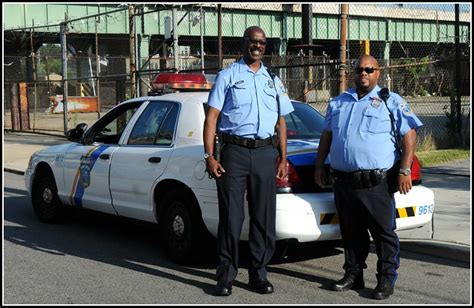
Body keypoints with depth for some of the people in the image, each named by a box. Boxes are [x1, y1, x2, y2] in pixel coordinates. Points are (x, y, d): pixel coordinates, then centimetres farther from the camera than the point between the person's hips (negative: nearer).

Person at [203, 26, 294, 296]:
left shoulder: (273, 80, 18)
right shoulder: (228, 76, 6)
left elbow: (281, 123, 20)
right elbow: (211, 117, 0)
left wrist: (283, 159, 11)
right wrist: (209, 156, -9)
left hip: (266, 153, 4)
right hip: (234, 151, -3)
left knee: (264, 218, 5)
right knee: (231, 216, -2)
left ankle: (259, 274, 15)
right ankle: (226, 276, 8)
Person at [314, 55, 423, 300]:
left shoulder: (391, 102, 3)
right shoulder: (338, 103, 18)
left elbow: (409, 135, -2)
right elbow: (327, 135, 24)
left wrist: (404, 171, -10)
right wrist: (319, 165, 16)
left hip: (376, 184, -4)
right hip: (342, 181, 5)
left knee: (384, 233, -1)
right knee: (351, 233, 13)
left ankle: (386, 280, 8)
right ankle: (353, 275, 25)